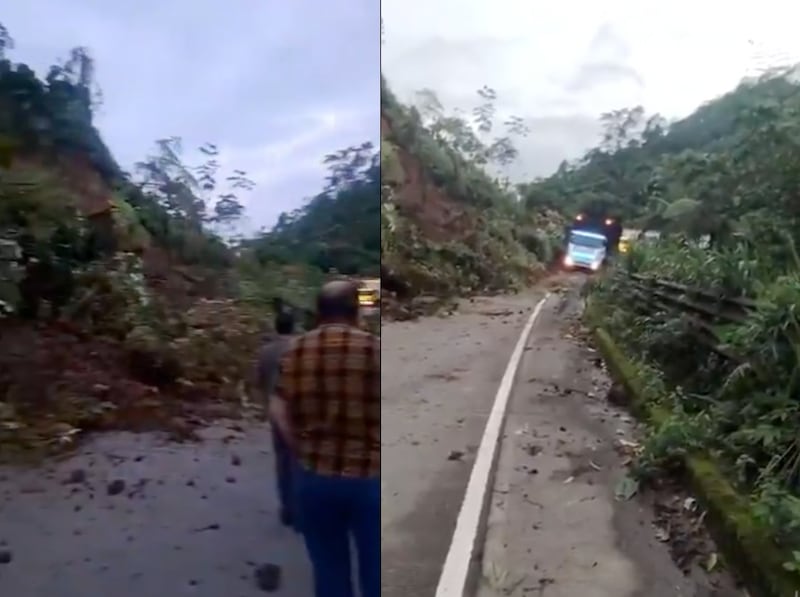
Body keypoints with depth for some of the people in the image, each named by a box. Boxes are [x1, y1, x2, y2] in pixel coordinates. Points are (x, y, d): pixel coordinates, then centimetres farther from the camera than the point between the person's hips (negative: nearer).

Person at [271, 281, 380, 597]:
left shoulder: (295, 351, -1)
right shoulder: (375, 349, -11)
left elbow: (279, 410, 1)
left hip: (314, 476, 3)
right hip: (369, 476, -3)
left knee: (329, 570, 17)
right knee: (374, 570, 13)